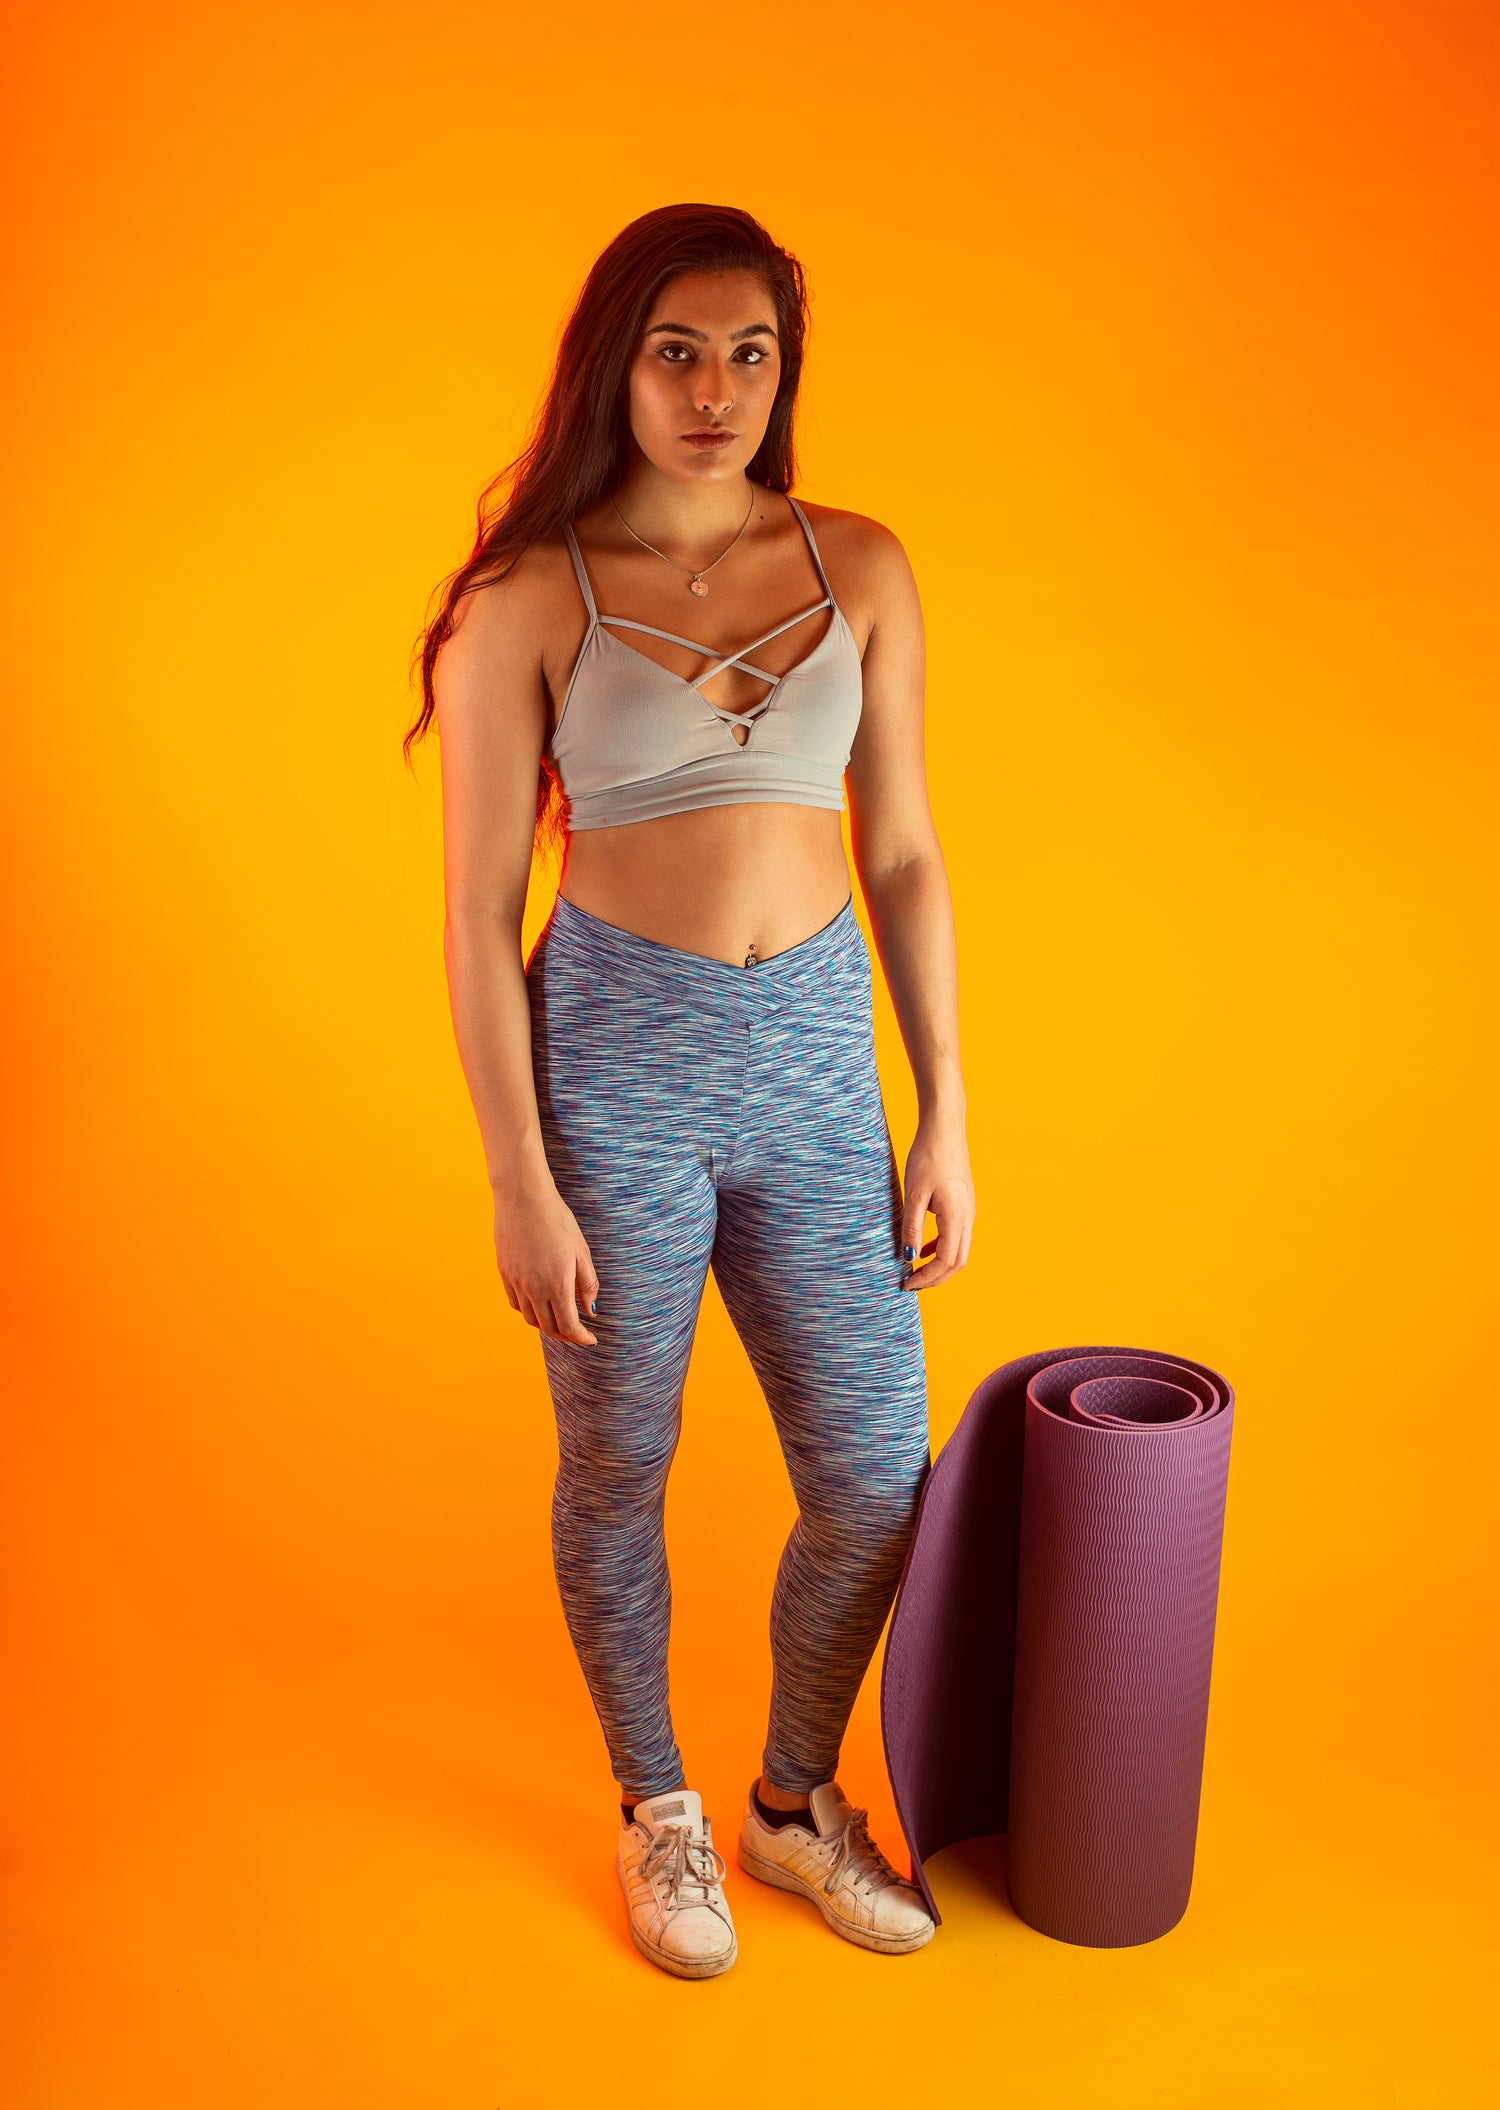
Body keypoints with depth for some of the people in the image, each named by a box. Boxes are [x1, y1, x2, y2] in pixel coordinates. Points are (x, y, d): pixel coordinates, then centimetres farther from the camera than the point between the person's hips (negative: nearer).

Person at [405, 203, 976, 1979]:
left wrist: (946, 1121, 4)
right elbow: (477, 919, -6)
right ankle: (658, 1812, 40)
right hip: (615, 1064, -3)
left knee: (874, 1484, 9)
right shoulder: (526, 602, -7)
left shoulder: (859, 568, 3)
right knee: (617, 1473, 13)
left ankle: (796, 1800, 38)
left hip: (817, 1061, 4)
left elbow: (903, 859, 6)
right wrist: (519, 1185, -9)